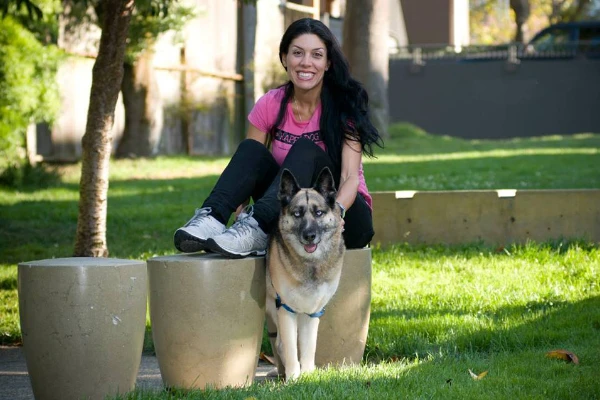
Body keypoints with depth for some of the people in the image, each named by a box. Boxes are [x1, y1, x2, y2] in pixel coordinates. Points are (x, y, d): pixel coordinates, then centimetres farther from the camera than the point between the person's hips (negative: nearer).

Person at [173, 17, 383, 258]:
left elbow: (351, 176, -19)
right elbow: (248, 165, -5)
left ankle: (257, 229, -49)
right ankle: (212, 219, -42)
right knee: (252, 149, -19)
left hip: (349, 216, -3)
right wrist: (242, 211, -27)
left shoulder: (344, 105, -9)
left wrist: (336, 210, -42)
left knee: (305, 150, -29)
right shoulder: (270, 105, 0)